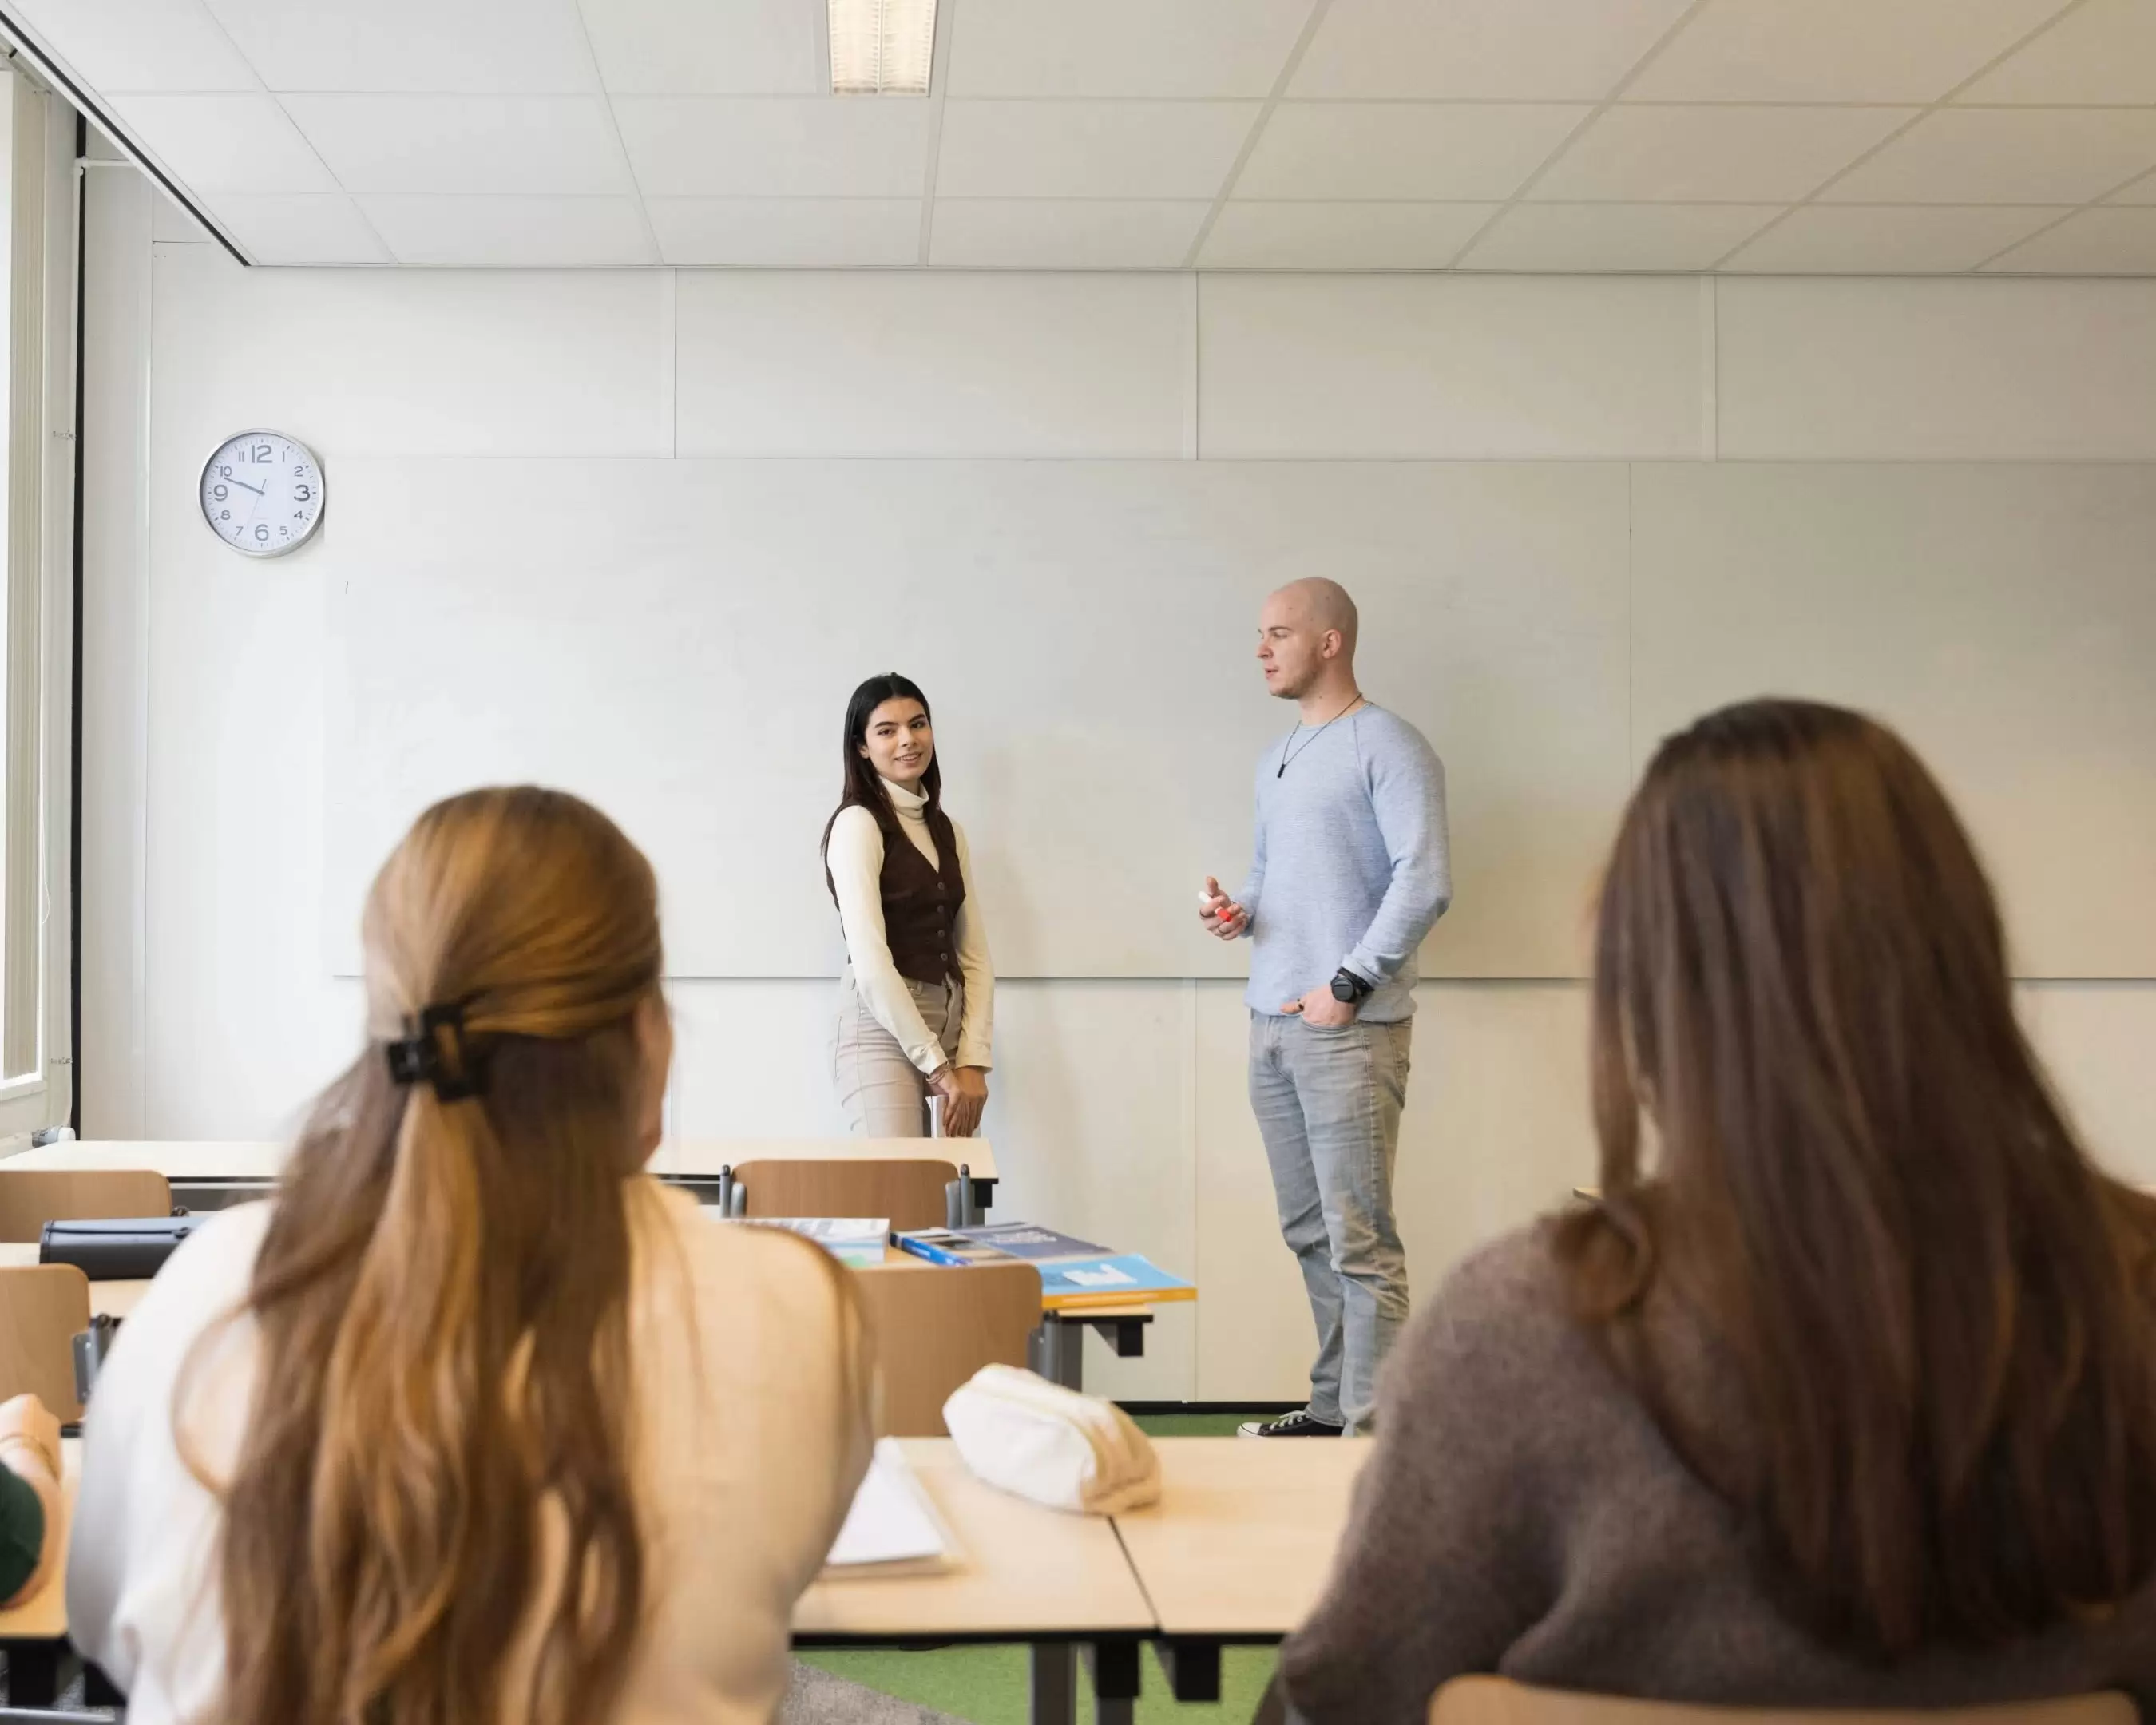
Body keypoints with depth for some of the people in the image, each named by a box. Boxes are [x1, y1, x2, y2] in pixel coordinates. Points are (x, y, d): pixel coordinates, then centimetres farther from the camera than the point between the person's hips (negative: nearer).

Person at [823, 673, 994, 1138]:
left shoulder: (947, 831, 15)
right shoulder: (858, 824, -6)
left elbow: (974, 955, 11)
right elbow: (869, 960, -14)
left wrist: (972, 1062, -1)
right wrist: (938, 1065, -13)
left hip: (946, 1032, 7)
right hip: (883, 1032, -7)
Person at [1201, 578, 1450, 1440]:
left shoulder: (1387, 747, -7)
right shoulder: (1276, 759, 18)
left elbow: (1425, 882, -14)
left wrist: (1347, 987, -15)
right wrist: (1236, 909, 7)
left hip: (1347, 1030, -8)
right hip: (1272, 1025, 8)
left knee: (1359, 1240, -8)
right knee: (1309, 1233, 12)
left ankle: (1374, 1428, -4)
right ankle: (1331, 1407, 21)